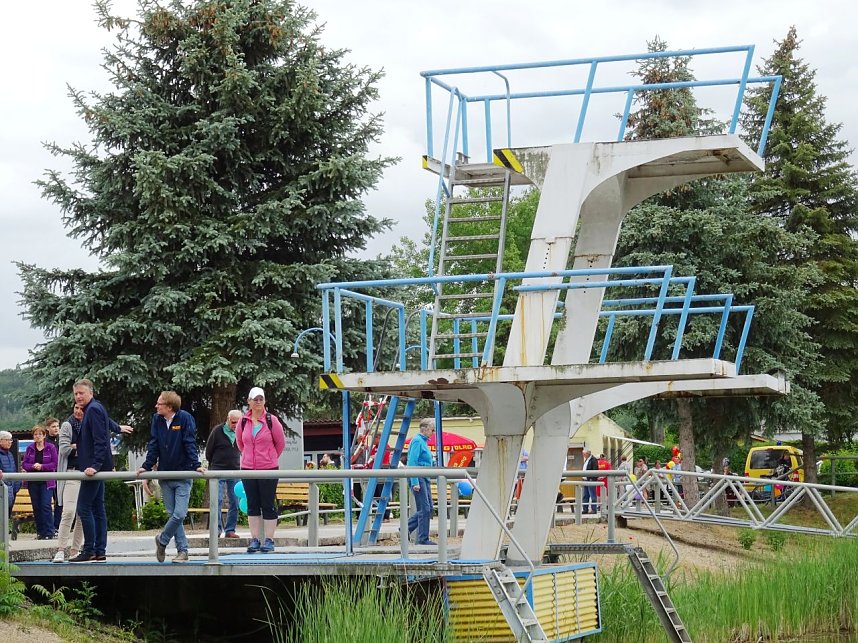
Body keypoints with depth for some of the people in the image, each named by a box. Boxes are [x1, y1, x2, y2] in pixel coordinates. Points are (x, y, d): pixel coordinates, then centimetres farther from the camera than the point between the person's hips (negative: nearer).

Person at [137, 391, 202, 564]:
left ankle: (162, 540, 13)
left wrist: (196, 465, -22)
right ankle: (182, 550, 13)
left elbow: (190, 444, -13)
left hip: (183, 475, -4)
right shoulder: (157, 419, 3)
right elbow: (153, 445, 4)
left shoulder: (185, 418, -11)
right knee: (172, 514, 5)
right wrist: (146, 466, -4)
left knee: (179, 514, -11)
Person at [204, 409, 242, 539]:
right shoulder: (218, 431, -3)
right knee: (217, 500, -11)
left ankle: (230, 530, 7)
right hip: (218, 471, -3)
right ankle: (217, 528, -6)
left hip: (235, 471, 3)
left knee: (235, 502, 1)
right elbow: (208, 451, 6)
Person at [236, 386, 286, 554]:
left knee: (268, 505, 0)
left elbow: (281, 442, 5)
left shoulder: (271, 420, -5)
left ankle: (269, 540, 4)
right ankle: (255, 539, 11)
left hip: (268, 470, -3)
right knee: (252, 505, 6)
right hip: (248, 468, 3)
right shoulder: (243, 421, 5)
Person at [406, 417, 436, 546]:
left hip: (424, 478, 10)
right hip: (418, 478, -10)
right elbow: (412, 463, -20)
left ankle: (406, 528, 18)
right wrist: (415, 482, -24)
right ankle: (423, 539, -1)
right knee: (424, 509, -7)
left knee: (428, 508, 11)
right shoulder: (417, 441, -13)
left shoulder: (423, 441, 17)